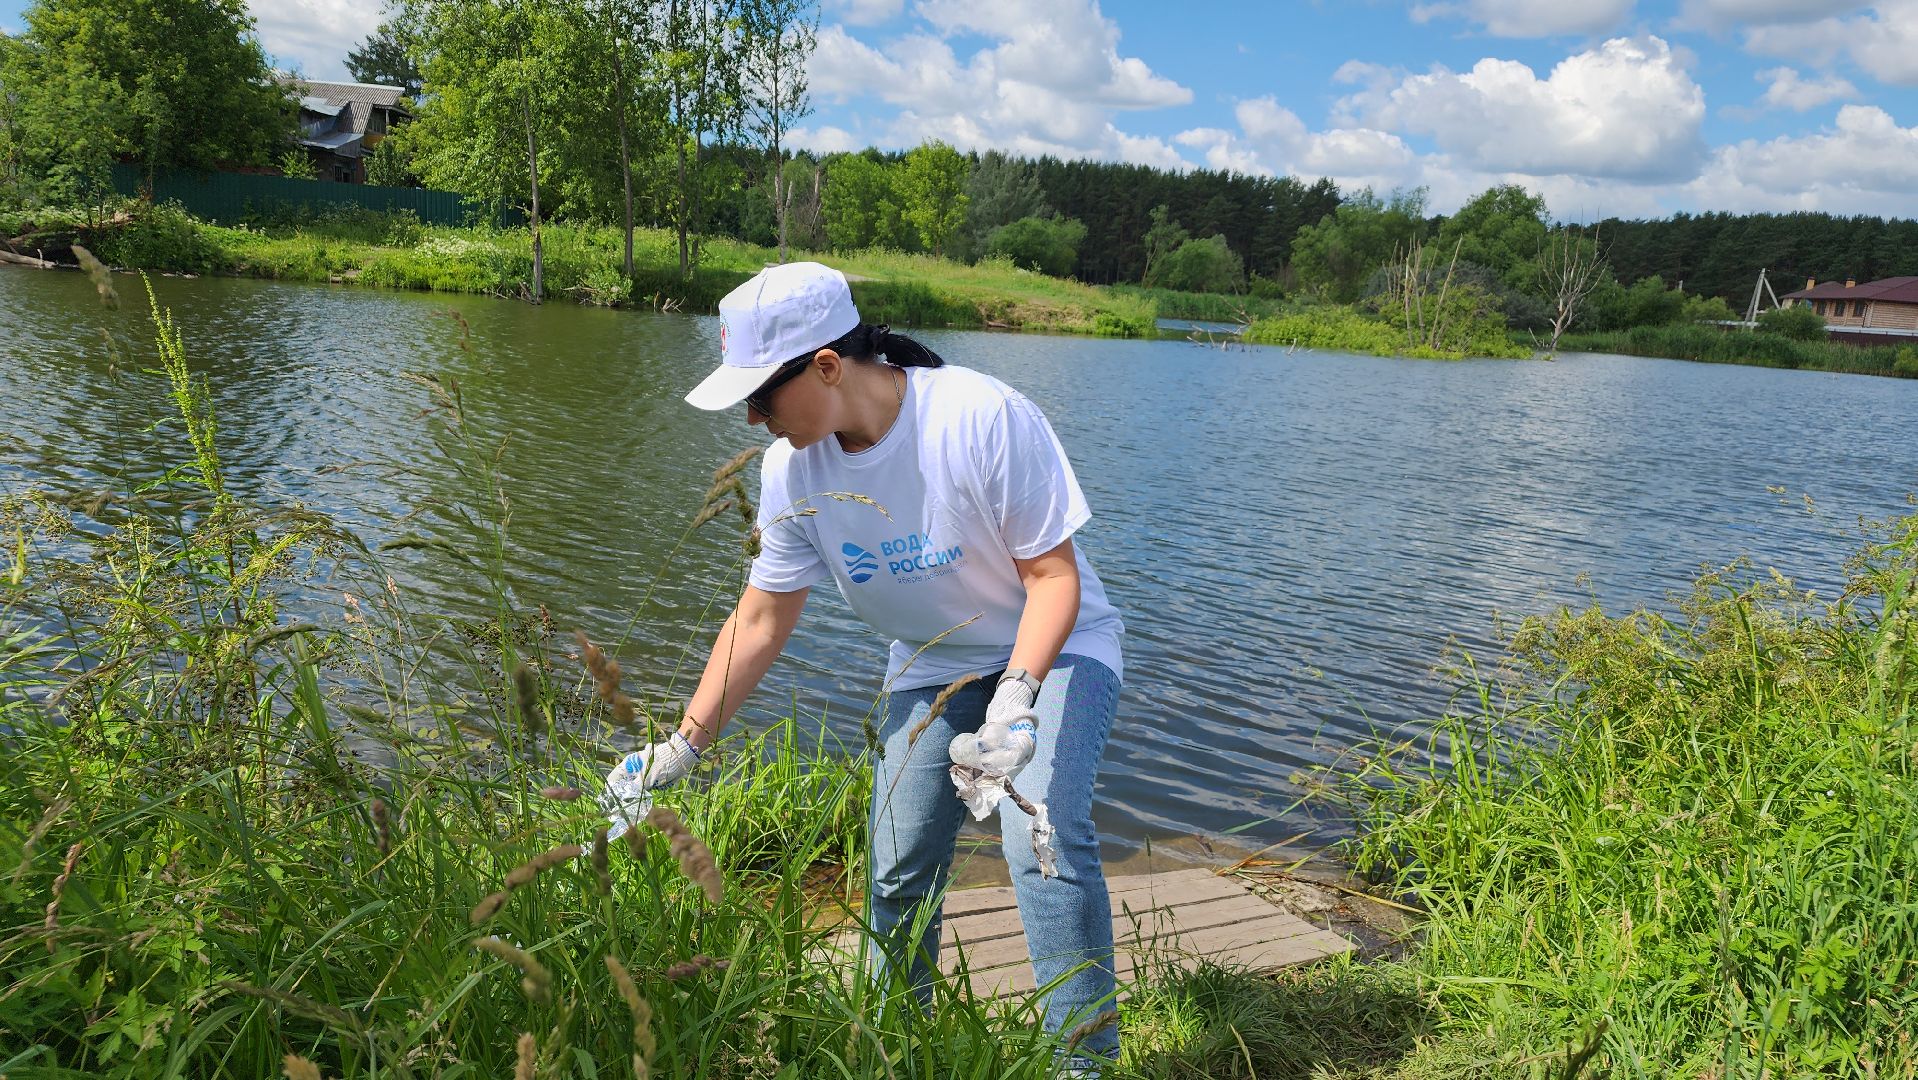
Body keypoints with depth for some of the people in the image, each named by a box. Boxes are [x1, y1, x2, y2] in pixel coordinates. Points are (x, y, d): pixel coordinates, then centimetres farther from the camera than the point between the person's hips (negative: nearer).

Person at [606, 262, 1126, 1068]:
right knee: (898, 873, -2)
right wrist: (682, 746, -6)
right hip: (932, 668, 5)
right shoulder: (792, 468, -13)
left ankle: (1084, 1057, -9)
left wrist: (1017, 696, -35)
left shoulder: (980, 417, -29)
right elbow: (759, 621, -5)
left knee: (1043, 840, -25)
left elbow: (1053, 574, -22)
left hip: (1054, 646, -4)